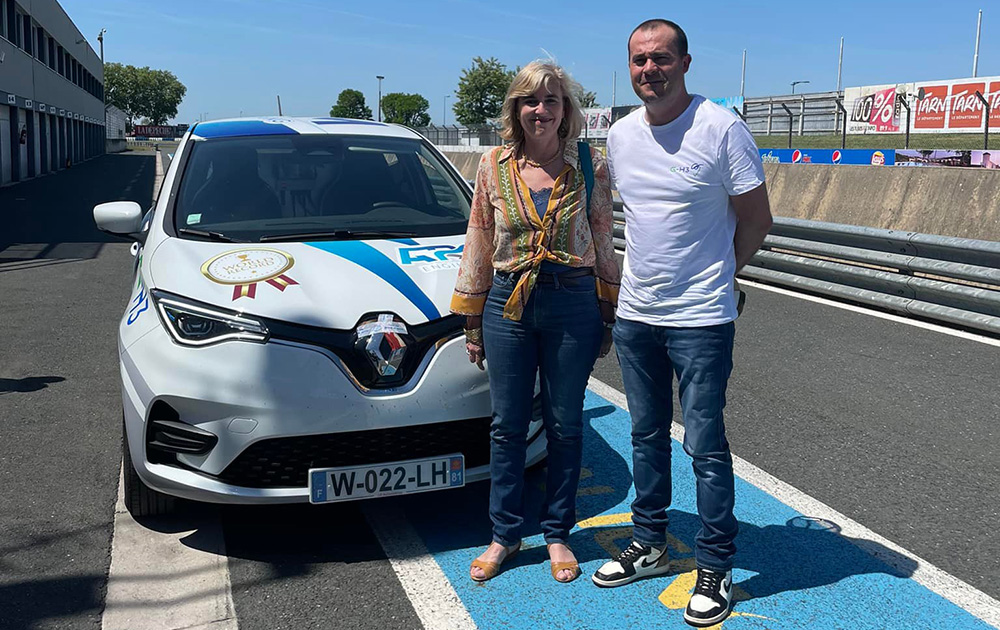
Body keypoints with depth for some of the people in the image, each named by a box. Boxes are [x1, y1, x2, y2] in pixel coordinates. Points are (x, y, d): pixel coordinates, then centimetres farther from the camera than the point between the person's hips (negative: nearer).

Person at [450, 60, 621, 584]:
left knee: (565, 426, 9)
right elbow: (479, 244, 6)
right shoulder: (494, 166, 2)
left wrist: (608, 315, 5)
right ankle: (504, 535, 24)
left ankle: (557, 534, 26)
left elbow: (604, 243, 6)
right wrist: (471, 320, 6)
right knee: (507, 426, 8)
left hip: (573, 304, 0)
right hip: (507, 304, 1)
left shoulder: (590, 166, 0)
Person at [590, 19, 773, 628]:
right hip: (635, 314, 6)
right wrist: (650, 274, 13)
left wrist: (712, 274, 4)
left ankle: (717, 568, 17)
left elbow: (757, 220, -5)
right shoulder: (621, 135, 6)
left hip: (700, 320, -6)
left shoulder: (722, 128, -12)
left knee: (705, 446, 1)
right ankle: (650, 545, 33)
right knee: (647, 436, 16)